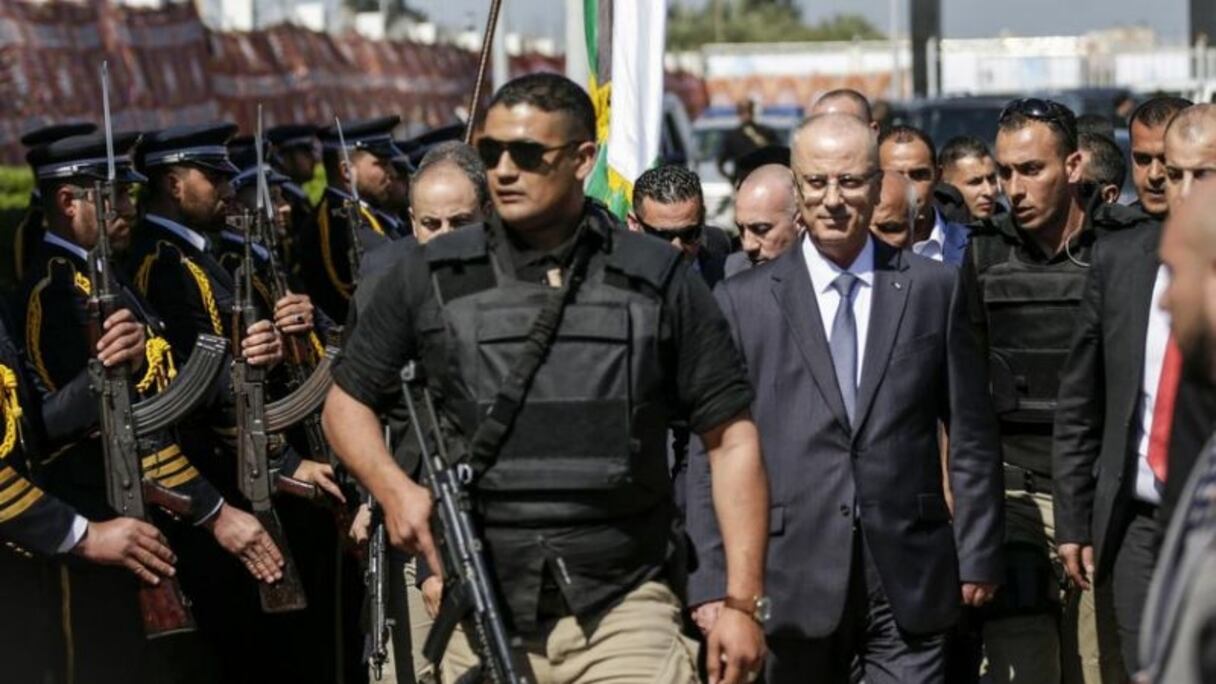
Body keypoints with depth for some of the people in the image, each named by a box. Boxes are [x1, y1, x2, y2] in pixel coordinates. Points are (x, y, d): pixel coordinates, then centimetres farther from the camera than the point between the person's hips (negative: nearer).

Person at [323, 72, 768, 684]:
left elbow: (730, 437, 5)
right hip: (478, 621, 1)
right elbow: (347, 401, 14)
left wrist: (743, 603, -2)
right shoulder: (430, 279, 4)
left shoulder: (660, 282, 3)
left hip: (623, 613, -1)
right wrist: (392, 487, -7)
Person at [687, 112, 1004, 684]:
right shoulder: (742, 302, 4)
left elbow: (972, 438, 8)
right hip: (794, 582, 0)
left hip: (910, 578, 0)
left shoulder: (934, 289, 7)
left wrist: (978, 556, 4)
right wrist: (712, 581, -4)